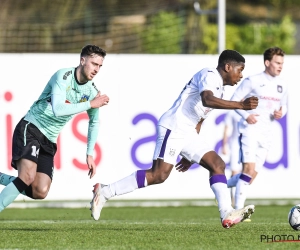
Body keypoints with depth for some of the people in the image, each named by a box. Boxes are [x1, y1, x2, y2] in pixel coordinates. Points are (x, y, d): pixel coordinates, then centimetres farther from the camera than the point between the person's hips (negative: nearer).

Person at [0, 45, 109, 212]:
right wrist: (90, 104, -25)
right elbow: (58, 109, -31)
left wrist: (90, 154, 11)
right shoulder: (63, 76, -16)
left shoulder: (92, 91, 2)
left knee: (41, 192, -9)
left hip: (49, 141, 6)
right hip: (30, 128, -6)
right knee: (27, 177, -28)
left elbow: (94, 123, 19)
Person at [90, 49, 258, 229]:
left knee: (217, 165, 0)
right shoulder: (209, 76, -8)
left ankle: (227, 215, -7)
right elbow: (207, 100, -31)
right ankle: (104, 192, -11)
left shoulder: (219, 89, 21)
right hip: (174, 128, -10)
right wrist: (240, 105, -37)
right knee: (159, 175, -17)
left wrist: (190, 156, 29)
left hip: (187, 133, 10)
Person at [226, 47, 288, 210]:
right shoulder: (252, 81, -7)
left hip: (266, 134, 6)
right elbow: (235, 100, -4)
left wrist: (281, 113, -2)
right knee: (249, 168, -17)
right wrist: (246, 115, -20)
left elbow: (283, 106, 22)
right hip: (250, 129, -6)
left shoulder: (282, 86, 11)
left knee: (253, 174, 5)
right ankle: (238, 210, -15)